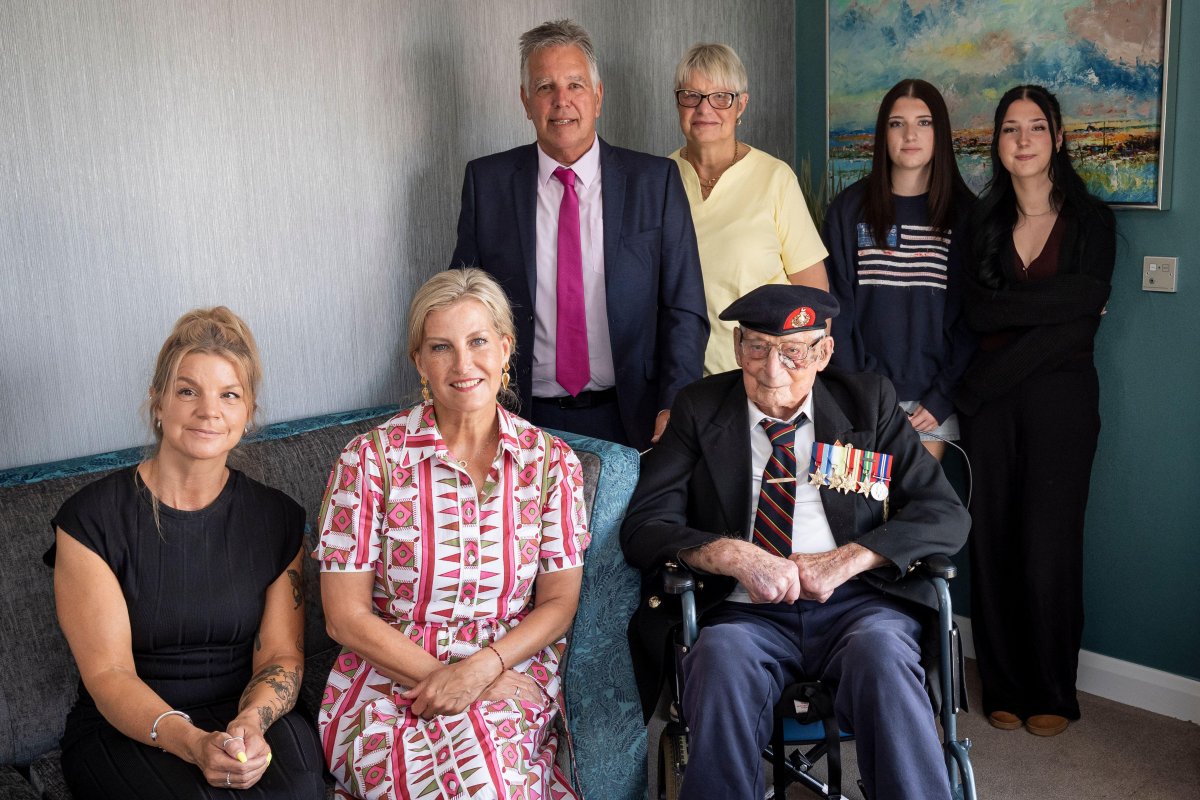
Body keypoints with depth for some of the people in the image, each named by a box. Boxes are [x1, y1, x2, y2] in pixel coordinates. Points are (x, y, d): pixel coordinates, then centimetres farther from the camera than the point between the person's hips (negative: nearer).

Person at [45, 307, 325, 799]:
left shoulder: (276, 519, 4)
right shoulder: (91, 519, -5)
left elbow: (281, 655, 1)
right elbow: (108, 672, -10)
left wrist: (252, 722, -22)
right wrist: (191, 742, -28)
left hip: (249, 716, 2)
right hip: (124, 732, -1)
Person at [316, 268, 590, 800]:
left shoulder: (551, 462, 2)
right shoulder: (371, 458, -4)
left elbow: (558, 603, 4)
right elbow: (346, 616, -3)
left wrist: (480, 669, -12)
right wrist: (441, 676, -12)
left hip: (509, 675, 2)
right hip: (389, 675, -1)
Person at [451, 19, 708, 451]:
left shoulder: (655, 180, -1)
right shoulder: (487, 181, 2)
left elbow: (684, 309, -1)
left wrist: (674, 408, -13)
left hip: (631, 418, 0)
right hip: (528, 422, 0)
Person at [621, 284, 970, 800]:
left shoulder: (870, 403, 11)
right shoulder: (699, 410, 9)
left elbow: (945, 515, 5)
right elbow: (643, 527, 1)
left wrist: (847, 559, -11)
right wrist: (735, 555, -17)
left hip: (856, 603, 1)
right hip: (744, 611, 0)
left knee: (882, 653, -33)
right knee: (720, 660, -34)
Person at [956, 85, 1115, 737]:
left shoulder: (1090, 219, 2)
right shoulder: (983, 220, 9)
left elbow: (1080, 324, -10)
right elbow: (977, 312, -5)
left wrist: (980, 384, -14)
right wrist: (1055, 299, -14)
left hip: (1060, 397, -2)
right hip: (990, 404, 2)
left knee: (1049, 547, -2)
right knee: (994, 543, 4)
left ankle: (1052, 692, 17)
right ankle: (1005, 686, 19)